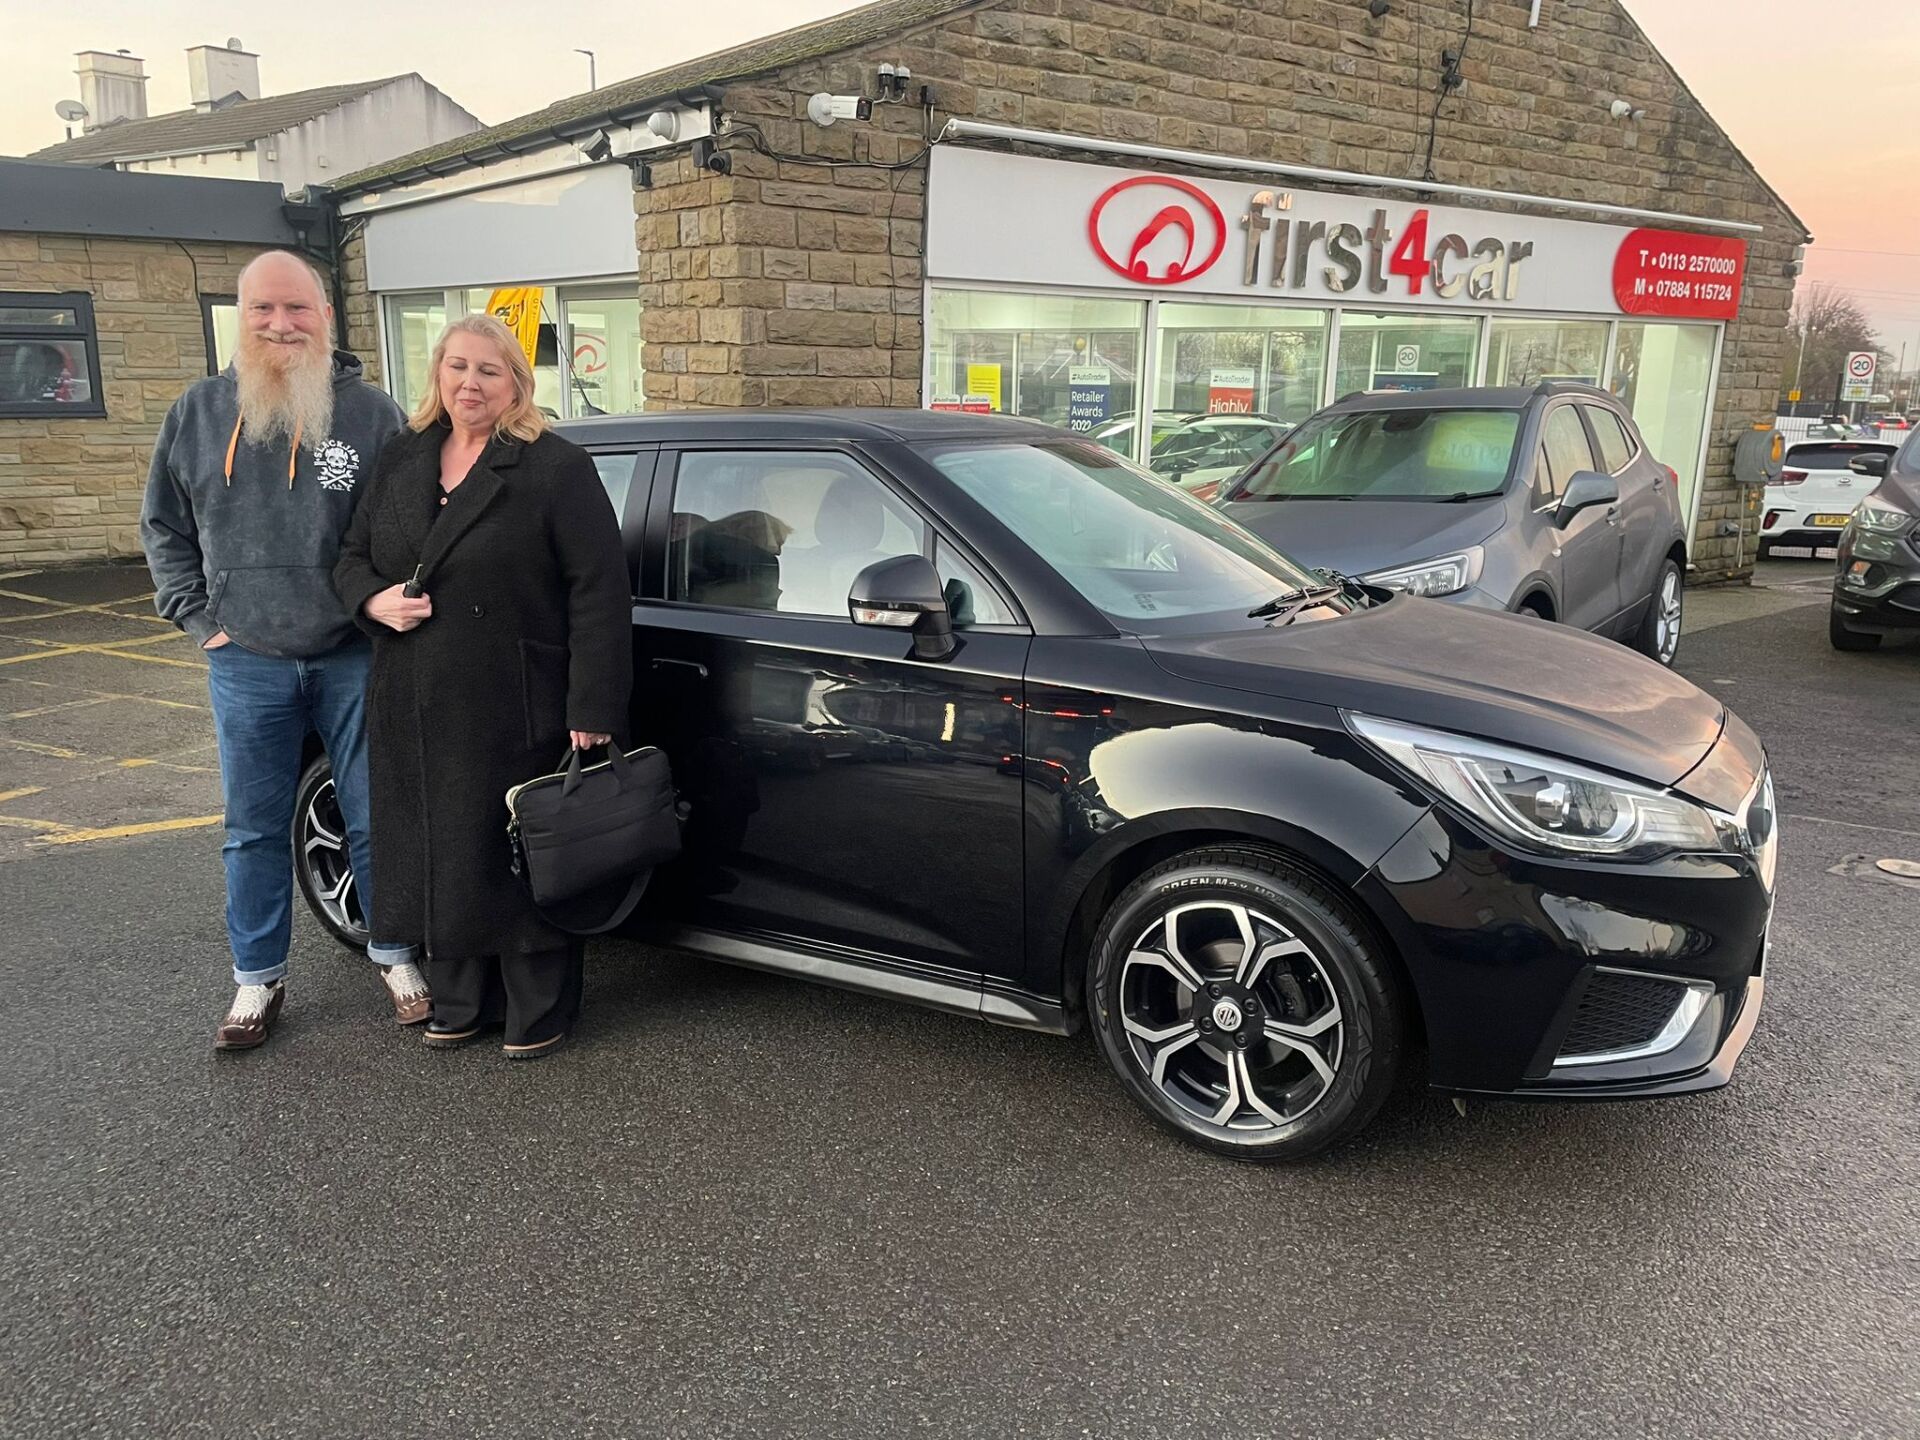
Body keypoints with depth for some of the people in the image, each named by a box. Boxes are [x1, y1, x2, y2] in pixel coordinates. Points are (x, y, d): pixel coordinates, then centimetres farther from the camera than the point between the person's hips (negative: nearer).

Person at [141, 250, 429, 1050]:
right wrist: (199, 617, 5)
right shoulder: (198, 413, 4)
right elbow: (162, 526, 13)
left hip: (354, 659, -2)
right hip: (246, 664, 2)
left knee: (375, 819, 8)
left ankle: (395, 955, 26)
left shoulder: (371, 414, -3)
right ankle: (257, 979, 24)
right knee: (254, 831, 10)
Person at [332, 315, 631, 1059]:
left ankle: (538, 1012, 21)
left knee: (520, 859, 4)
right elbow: (352, 556, 20)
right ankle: (459, 1001, 32)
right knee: (439, 858, 14)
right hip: (415, 715, 6)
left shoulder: (557, 468, -7)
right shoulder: (401, 460, 12)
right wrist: (374, 600, -5)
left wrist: (592, 712, -18)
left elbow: (599, 594, -12)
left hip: (513, 717, -6)